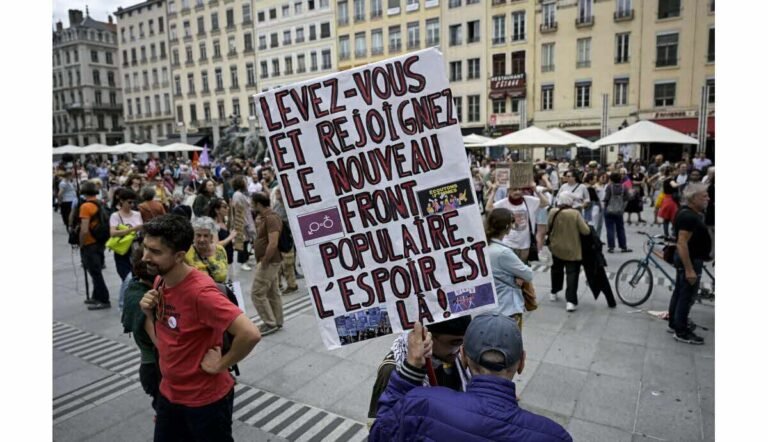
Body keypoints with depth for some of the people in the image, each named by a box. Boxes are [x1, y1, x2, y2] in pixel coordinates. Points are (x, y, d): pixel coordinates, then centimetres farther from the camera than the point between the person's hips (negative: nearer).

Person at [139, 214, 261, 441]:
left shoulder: (200, 291, -29)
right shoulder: (160, 281, -2)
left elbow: (250, 334, -37)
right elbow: (161, 339, 9)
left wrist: (221, 365, -22)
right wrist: (149, 312, -10)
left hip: (206, 400, -7)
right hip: (169, 394, 8)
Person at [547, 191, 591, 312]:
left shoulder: (553, 212, -10)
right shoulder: (575, 214, -16)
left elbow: (547, 228, 1)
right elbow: (586, 231, -15)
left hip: (557, 248, 3)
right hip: (572, 250, -3)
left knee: (556, 270, 24)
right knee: (572, 274, 0)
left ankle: (554, 293, 37)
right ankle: (571, 301, -7)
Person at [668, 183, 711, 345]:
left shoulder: (692, 213, 9)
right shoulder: (688, 216, -23)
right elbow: (682, 243, -28)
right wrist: (689, 269, -28)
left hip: (689, 259, 11)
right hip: (690, 260, -11)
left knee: (679, 292, 17)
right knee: (686, 296, -3)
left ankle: (674, 323, 29)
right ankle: (682, 332, 5)